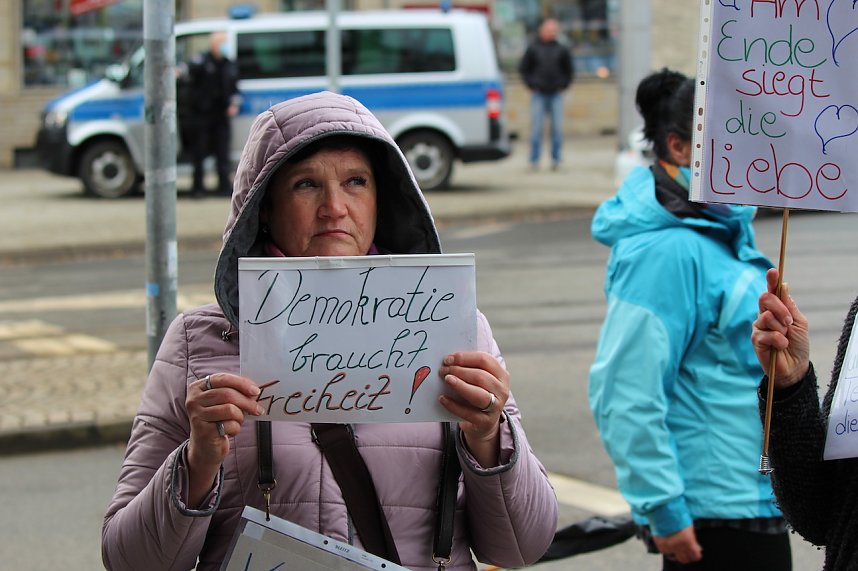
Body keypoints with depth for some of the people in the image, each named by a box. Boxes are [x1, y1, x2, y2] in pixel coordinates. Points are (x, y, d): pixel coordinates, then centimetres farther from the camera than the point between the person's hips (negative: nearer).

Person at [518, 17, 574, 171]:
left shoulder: (562, 50, 7)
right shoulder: (533, 49, 2)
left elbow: (570, 70, 16)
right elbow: (523, 68, 9)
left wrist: (563, 85, 5)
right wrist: (531, 85, 2)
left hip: (556, 95, 2)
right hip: (538, 95, -1)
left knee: (557, 128, 0)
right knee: (536, 127, -3)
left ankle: (556, 159, 8)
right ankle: (534, 160, 1)